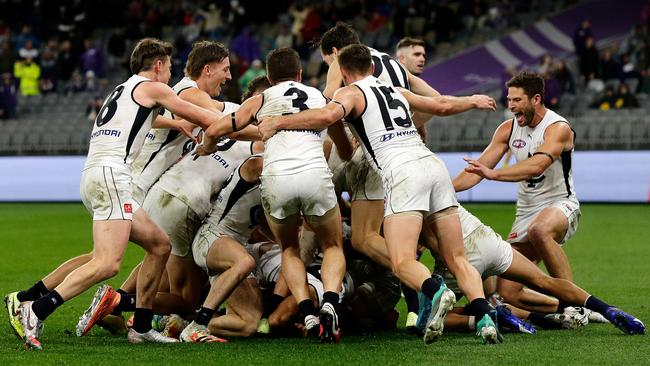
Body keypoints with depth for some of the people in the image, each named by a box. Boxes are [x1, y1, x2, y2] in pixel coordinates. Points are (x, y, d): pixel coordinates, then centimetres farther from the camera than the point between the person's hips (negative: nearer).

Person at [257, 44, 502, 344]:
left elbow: (327, 116, -13)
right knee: (457, 260, 6)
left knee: (402, 263, -13)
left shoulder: (352, 93, 9)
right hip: (434, 164, 6)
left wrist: (277, 122, -3)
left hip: (403, 172, -6)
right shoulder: (395, 91, 27)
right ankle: (484, 316, -15)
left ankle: (435, 292, -42)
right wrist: (472, 101, 60)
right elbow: (440, 105, 41)